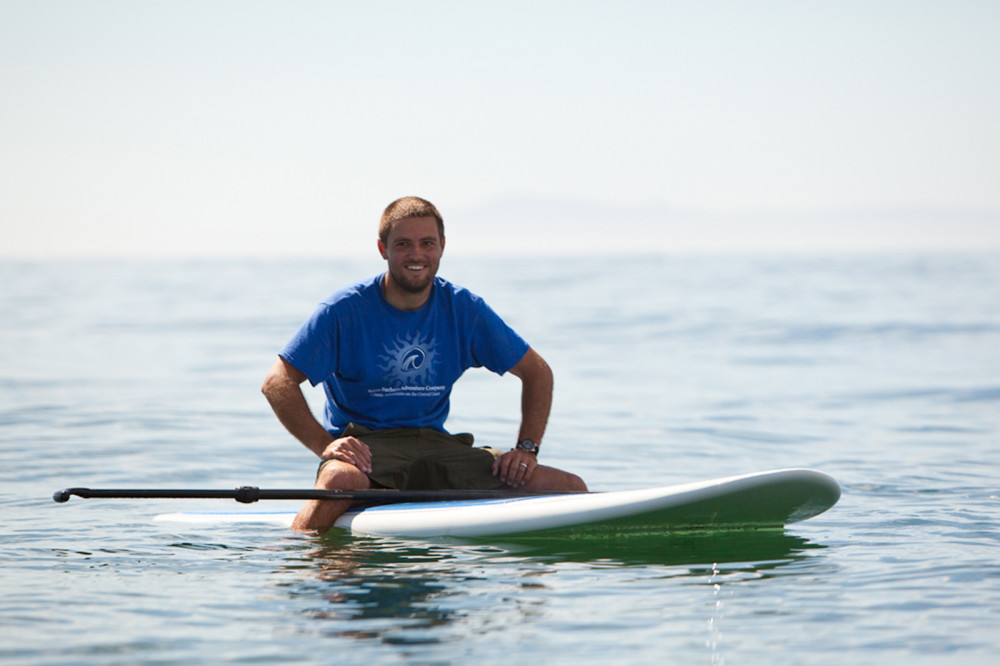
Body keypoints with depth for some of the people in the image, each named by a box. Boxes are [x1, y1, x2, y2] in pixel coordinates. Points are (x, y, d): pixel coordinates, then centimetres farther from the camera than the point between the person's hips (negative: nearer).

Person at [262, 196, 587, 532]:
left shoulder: (463, 309, 5)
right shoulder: (346, 309, -6)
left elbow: (536, 372, 13)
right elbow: (278, 384, -9)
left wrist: (526, 448, -1)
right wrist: (325, 445, -22)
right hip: (365, 447, -4)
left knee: (570, 489, -13)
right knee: (342, 480, -43)